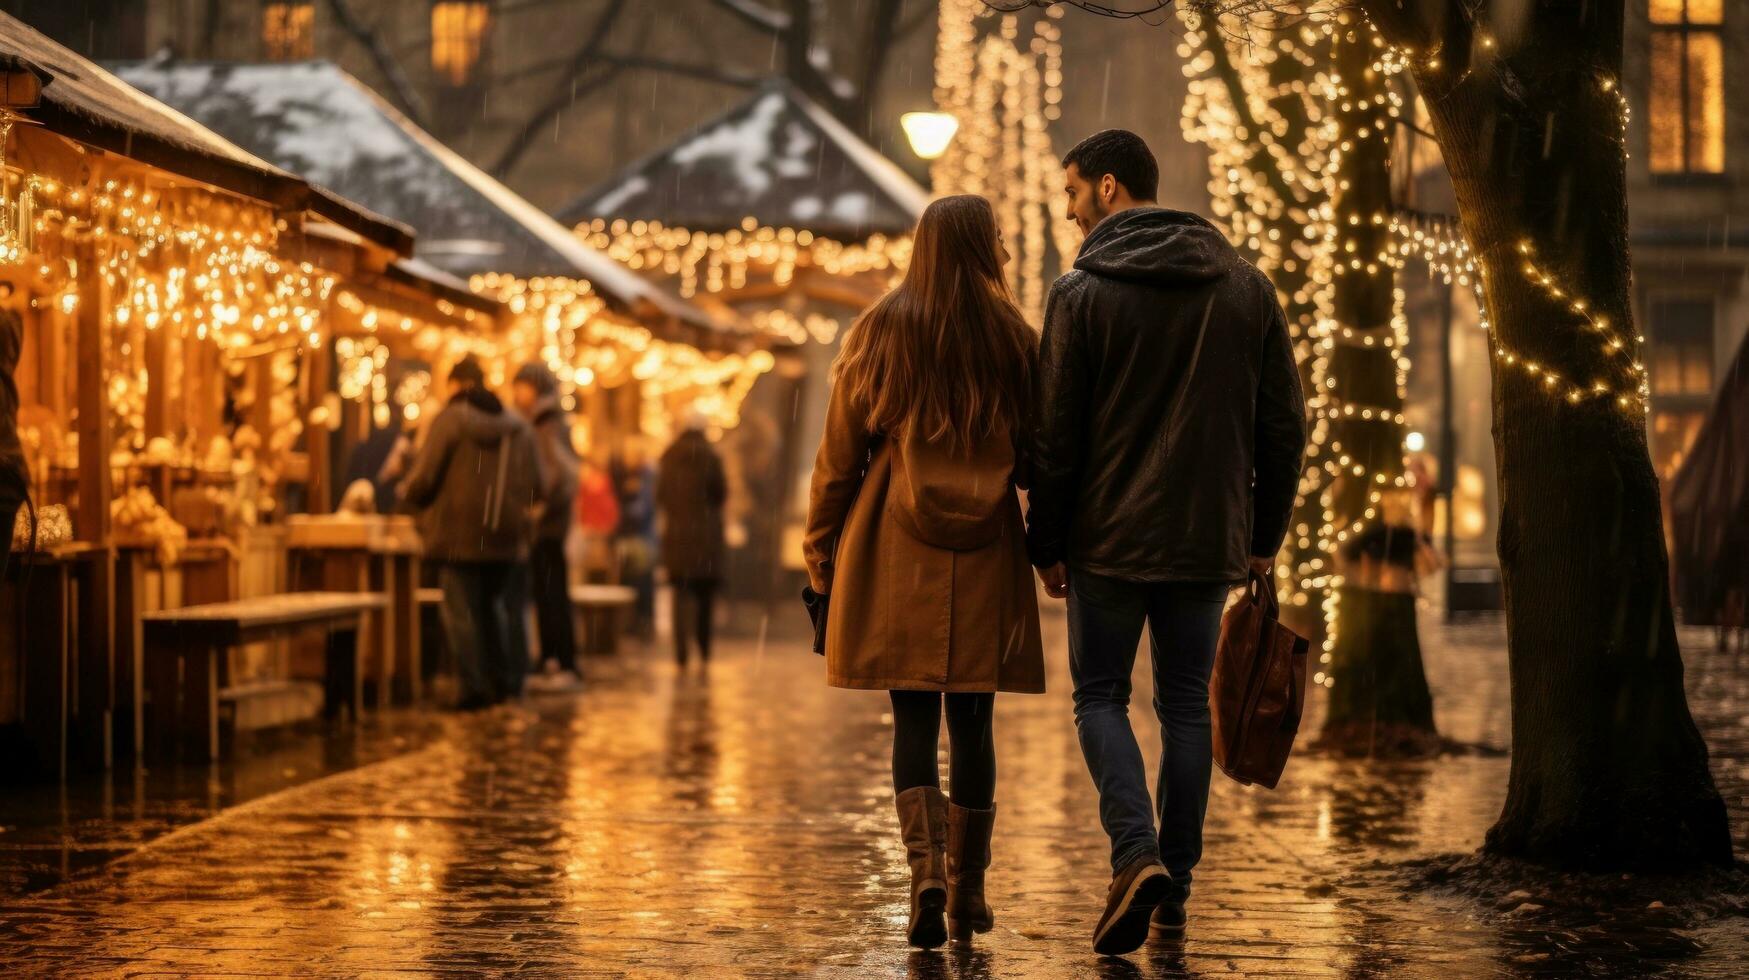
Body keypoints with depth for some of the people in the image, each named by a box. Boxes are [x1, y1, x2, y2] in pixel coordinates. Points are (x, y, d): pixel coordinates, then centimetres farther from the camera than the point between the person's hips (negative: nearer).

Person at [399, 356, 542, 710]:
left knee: (462, 612, 1)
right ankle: (506, 680, 16)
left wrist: (407, 496, 9)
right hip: (506, 536, 5)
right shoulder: (518, 427, 7)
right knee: (499, 607, 17)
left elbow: (424, 478, -12)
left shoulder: (450, 420, -8)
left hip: (459, 534, -5)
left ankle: (475, 688, -2)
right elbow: (535, 485, 9)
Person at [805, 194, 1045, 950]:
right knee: (972, 724, 9)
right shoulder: (1015, 341, 1)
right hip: (986, 559, 0)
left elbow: (839, 457, 3)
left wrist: (821, 555, 10)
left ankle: (926, 869, -18)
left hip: (896, 555, 0)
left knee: (913, 722, 2)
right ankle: (967, 892, 15)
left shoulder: (878, 335, 1)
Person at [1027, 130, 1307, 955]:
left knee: (1100, 696, 9)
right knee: (1186, 703, 12)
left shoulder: (1082, 293, -7)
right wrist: (1264, 535, 13)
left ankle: (1137, 852, -13)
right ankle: (1172, 891, 10)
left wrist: (1047, 544, 1)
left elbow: (1054, 436, -7)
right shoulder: (1246, 288, 6)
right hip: (1210, 542, 3)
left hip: (1110, 540, -3)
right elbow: (1284, 425, 6)